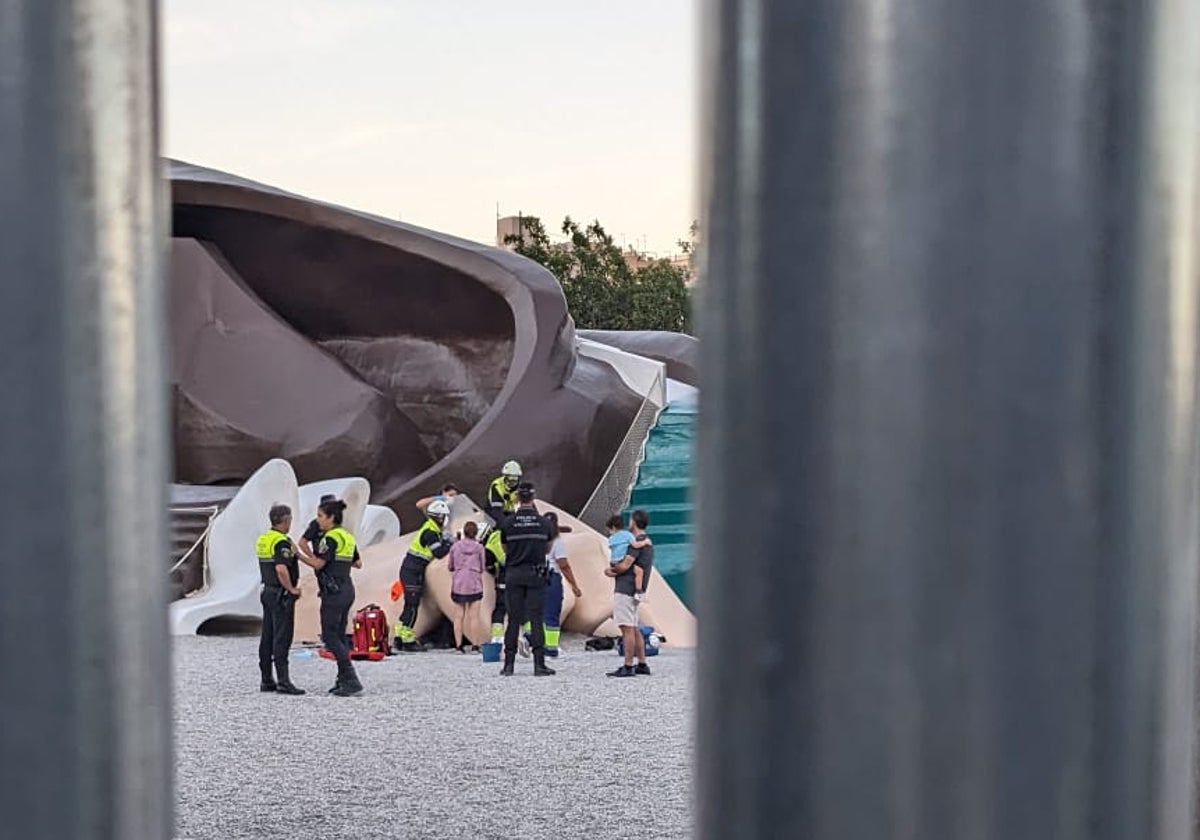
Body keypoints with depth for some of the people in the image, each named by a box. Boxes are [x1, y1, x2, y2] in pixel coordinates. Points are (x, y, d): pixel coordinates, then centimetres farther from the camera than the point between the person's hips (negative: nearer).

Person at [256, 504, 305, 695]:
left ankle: (267, 680, 13)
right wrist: (291, 589, -17)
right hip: (281, 595, -9)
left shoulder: (262, 540, 11)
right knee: (282, 638, -10)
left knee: (267, 637, 10)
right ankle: (283, 682, -13)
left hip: (267, 591, 9)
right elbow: (281, 569, -29)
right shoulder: (282, 543, -18)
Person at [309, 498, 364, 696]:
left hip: (334, 591, -9)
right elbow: (358, 563, 19)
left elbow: (318, 564, -18)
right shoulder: (347, 537, 12)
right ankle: (343, 680, 14)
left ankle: (351, 680, -12)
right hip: (347, 589, 9)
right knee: (339, 636, 13)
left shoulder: (331, 537, -15)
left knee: (330, 636, -5)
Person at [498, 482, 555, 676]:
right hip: (536, 573, 0)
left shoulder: (508, 523, -3)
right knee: (536, 620, -1)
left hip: (514, 573, 1)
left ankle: (509, 664, 5)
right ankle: (539, 664, -5)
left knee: (513, 619, 4)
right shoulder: (543, 523, -1)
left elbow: (505, 549, 8)